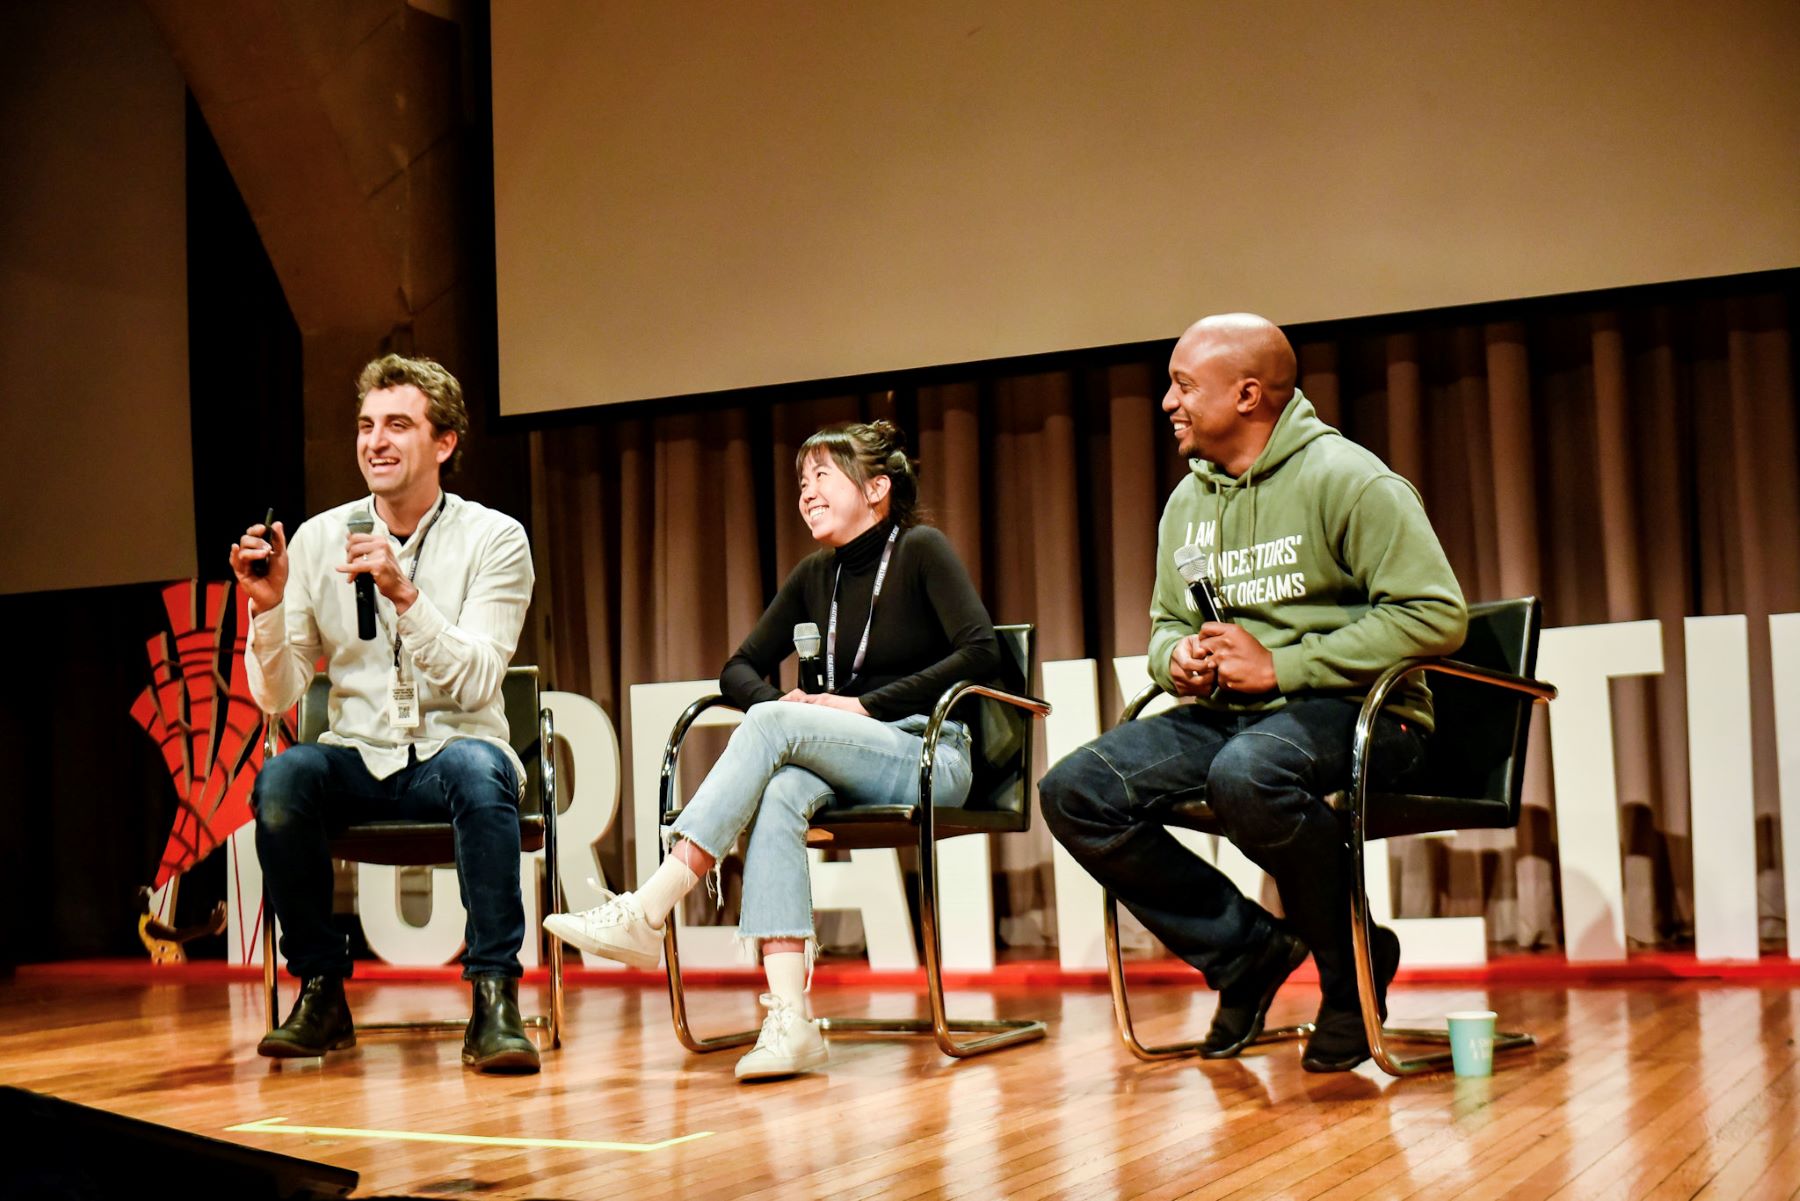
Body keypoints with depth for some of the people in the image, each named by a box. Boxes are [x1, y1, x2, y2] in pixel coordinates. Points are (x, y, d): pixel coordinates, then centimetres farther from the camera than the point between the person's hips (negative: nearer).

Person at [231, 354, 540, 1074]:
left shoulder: (494, 539, -3)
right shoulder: (316, 540, 3)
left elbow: (476, 685, -16)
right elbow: (275, 697, 2)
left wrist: (404, 594, -28)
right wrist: (267, 608, -15)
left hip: (452, 752, -2)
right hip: (358, 763, 2)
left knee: (476, 768, -36)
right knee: (281, 778, -29)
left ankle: (494, 1000, -27)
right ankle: (322, 993, -12)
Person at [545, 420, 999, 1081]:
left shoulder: (921, 550, 0)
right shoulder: (815, 575, 18)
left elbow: (981, 649, -13)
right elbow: (738, 670, 18)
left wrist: (868, 704, -16)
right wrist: (779, 703, -5)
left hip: (929, 756, -5)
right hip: (841, 769, 5)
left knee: (772, 724, -29)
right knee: (779, 794, -32)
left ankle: (646, 913, -34)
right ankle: (789, 1021, -42)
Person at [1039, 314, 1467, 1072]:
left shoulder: (1343, 478, -9)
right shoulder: (1187, 501, 14)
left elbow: (1435, 613, -17)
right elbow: (1165, 620, 27)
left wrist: (1282, 667, -18)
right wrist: (1177, 657, 0)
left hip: (1352, 711, -7)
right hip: (1225, 713, 7)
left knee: (1246, 776, -40)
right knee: (1074, 791, -13)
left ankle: (1354, 964, -12)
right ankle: (1247, 950, -1)